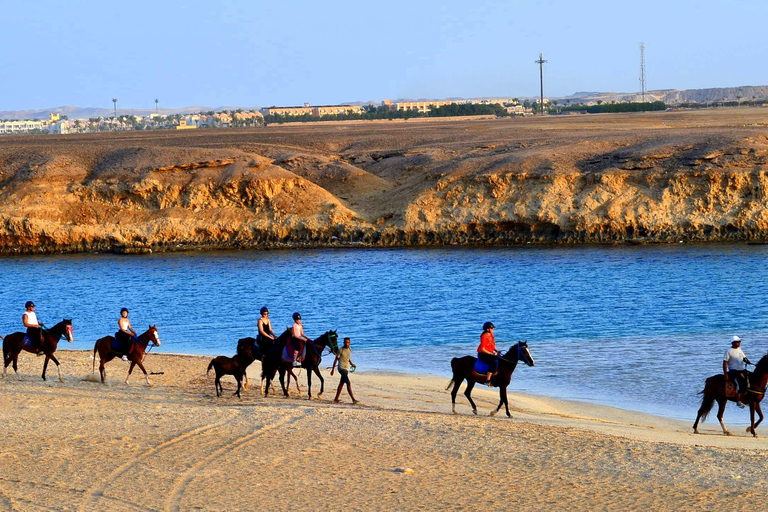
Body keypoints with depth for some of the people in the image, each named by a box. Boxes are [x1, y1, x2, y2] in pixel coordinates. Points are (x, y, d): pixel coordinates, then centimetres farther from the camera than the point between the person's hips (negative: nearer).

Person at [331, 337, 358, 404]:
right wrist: (333, 369, -5)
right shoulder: (341, 350, -11)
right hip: (341, 368, -8)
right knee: (348, 383, -16)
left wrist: (351, 363, 8)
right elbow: (336, 359, -6)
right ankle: (353, 399, -20)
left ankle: (336, 399, 24)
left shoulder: (349, 349, 9)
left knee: (341, 383, 14)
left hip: (347, 369, 8)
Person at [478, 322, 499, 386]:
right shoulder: (484, 337, -19)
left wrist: (496, 350, 5)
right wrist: (492, 354, -22)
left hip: (490, 353, 10)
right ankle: (488, 381, -29)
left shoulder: (491, 335, 9)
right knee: (495, 362, -29)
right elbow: (482, 349, -21)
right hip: (483, 354, -10)